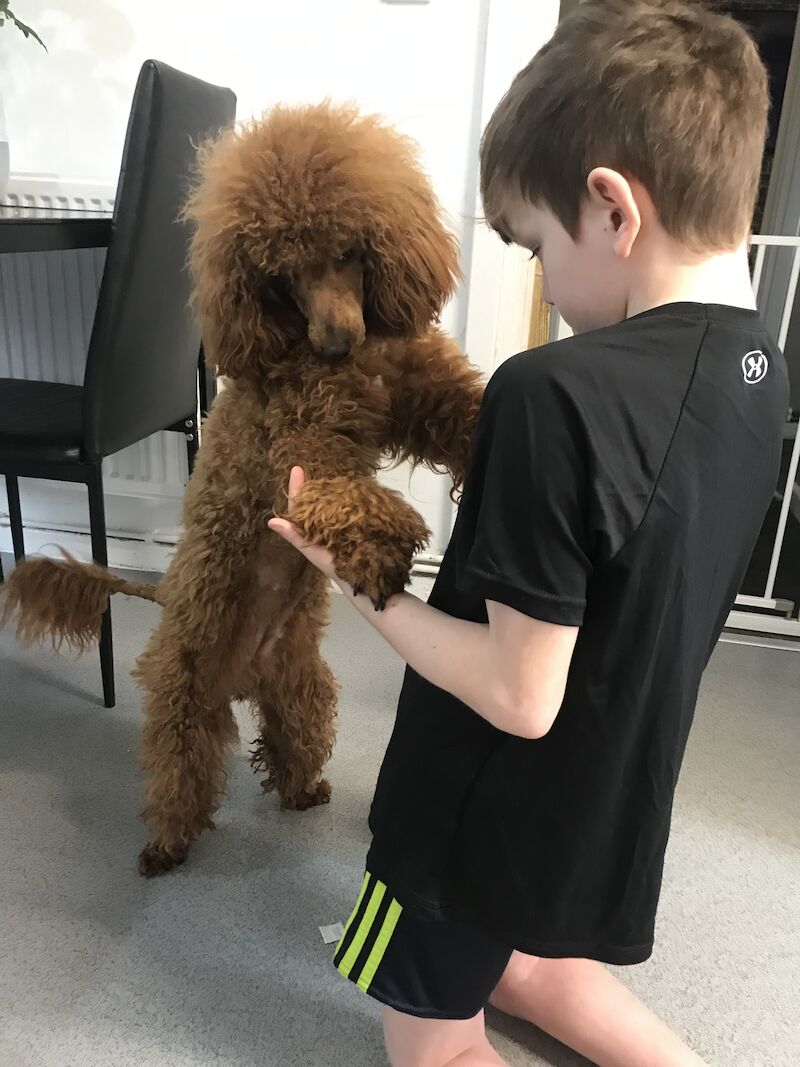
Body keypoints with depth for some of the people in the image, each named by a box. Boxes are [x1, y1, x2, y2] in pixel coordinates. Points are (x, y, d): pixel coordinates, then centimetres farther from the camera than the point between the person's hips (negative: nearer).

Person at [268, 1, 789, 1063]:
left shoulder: (559, 393, -32)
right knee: (526, 967, 35)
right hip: (616, 788, 8)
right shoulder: (760, 372, -5)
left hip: (494, 807, -7)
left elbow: (521, 698, -27)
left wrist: (362, 585, -16)